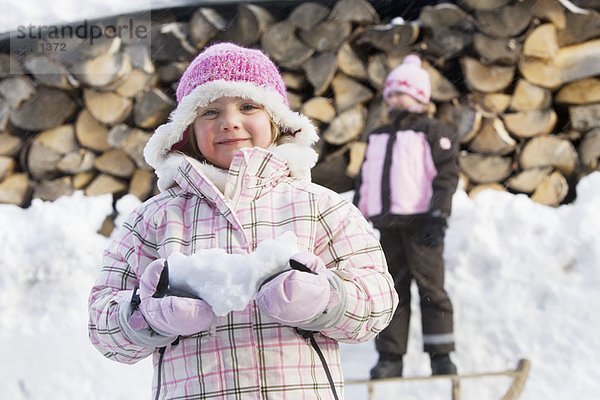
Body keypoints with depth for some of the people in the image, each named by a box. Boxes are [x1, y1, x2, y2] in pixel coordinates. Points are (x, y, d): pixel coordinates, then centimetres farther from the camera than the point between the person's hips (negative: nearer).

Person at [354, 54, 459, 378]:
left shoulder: (433, 133, 2)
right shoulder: (377, 138, 22)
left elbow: (446, 175, -6)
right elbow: (364, 181, 24)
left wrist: (438, 216, -15)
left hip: (420, 222, -6)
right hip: (387, 223, 6)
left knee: (430, 286, -6)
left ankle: (440, 355, -2)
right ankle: (390, 357, 7)